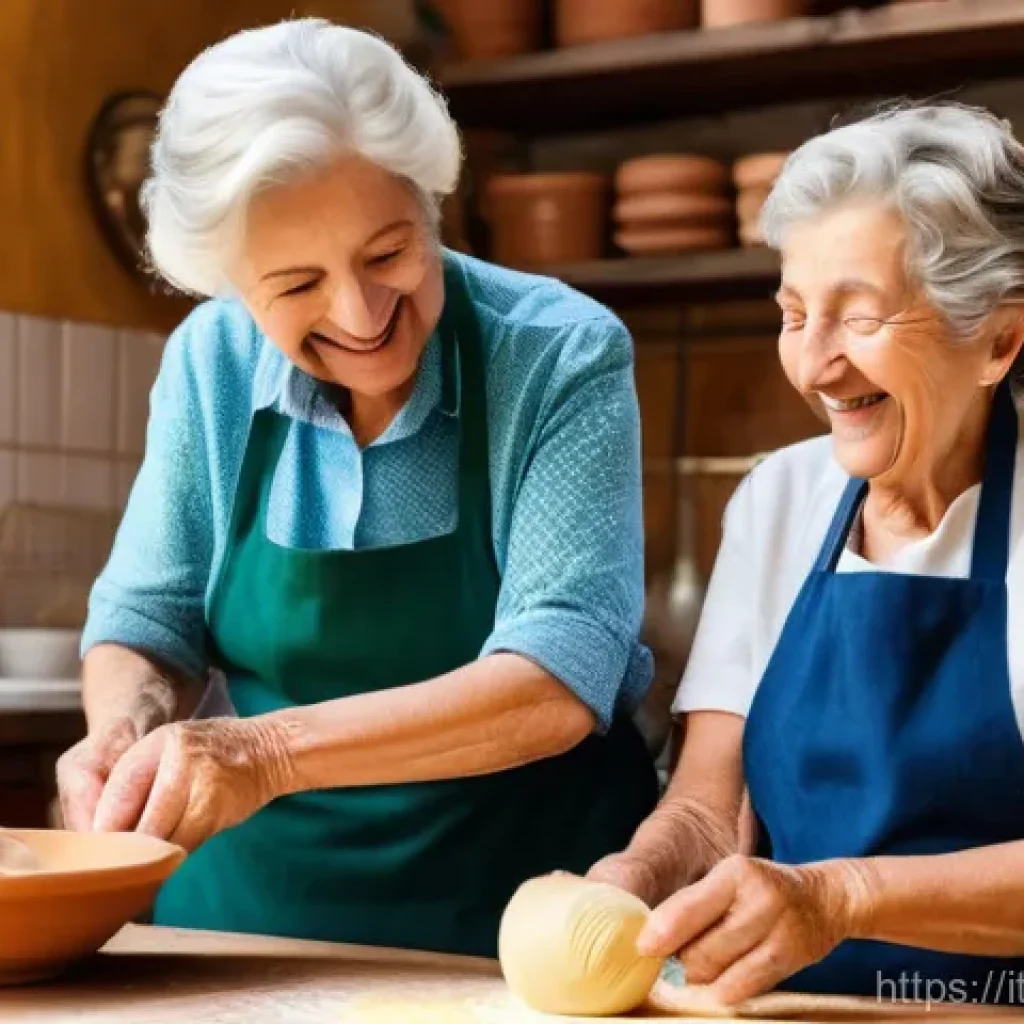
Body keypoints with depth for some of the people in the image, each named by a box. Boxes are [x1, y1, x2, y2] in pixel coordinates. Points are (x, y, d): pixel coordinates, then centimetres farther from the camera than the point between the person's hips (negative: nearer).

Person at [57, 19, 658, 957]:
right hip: (250, 898, 3)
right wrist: (130, 731, -16)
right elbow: (146, 618, 6)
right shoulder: (211, 360, -1)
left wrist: (271, 751, -28)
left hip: (516, 906, -3)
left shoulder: (563, 358, -12)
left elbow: (558, 681, -19)